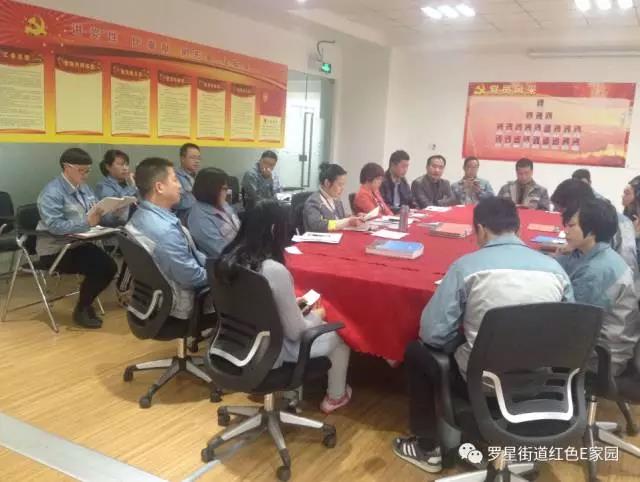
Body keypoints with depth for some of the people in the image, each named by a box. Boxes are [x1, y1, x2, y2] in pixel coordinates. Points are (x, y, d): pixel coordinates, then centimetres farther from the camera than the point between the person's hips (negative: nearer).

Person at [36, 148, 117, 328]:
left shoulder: (84, 187, 8)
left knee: (109, 266, -13)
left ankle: (85, 303, 10)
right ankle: (81, 310, 1)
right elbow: (54, 225, -29)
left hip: (78, 244, 8)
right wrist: (86, 222, -35)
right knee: (97, 269, -22)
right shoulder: (52, 192, -17)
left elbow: (98, 214, 10)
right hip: (55, 250, -7)